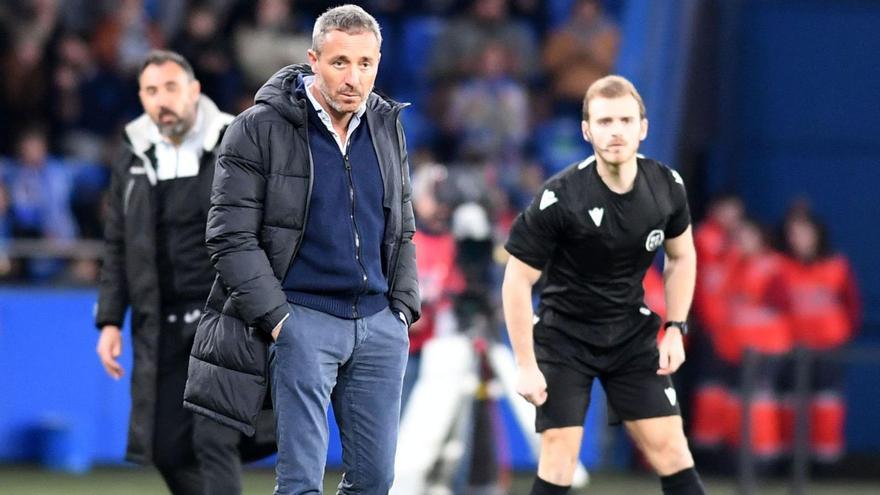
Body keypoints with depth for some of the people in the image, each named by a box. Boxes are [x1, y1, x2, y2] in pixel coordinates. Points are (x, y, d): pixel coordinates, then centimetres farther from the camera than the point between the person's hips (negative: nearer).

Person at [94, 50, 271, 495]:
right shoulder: (134, 158, 10)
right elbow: (118, 248, 15)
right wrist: (110, 321, 8)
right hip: (160, 325, 5)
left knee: (214, 442, -13)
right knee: (165, 447, 6)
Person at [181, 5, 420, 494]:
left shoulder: (388, 127, 11)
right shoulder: (260, 128, -7)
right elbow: (231, 236, -8)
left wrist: (403, 309, 8)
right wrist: (276, 319, -13)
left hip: (379, 325, 5)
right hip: (303, 320, -5)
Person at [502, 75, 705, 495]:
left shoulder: (666, 186, -10)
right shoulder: (559, 198, -24)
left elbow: (681, 256, 10)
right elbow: (517, 281, -16)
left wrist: (675, 329, 2)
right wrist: (526, 365, -16)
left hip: (633, 334, 4)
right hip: (565, 337, -4)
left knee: (670, 450, 0)